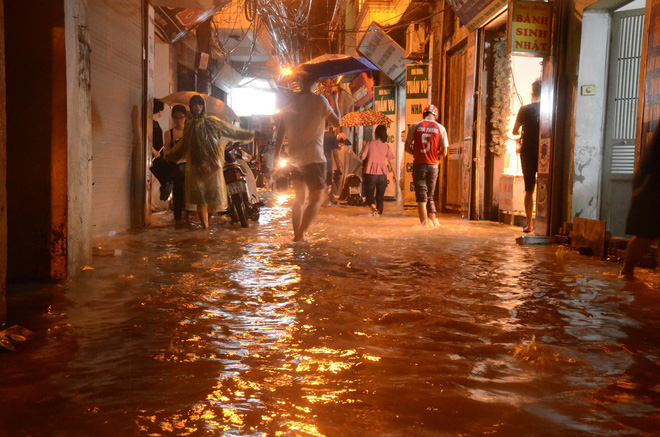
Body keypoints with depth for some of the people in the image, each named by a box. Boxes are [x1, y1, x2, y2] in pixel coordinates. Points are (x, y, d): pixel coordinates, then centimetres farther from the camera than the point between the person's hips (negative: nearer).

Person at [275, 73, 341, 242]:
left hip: (294, 158, 6)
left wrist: (276, 157, 14)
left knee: (299, 198, 17)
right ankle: (300, 235, -15)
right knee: (316, 199, -2)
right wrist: (335, 100, 15)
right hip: (313, 158, -6)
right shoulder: (319, 100, -8)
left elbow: (280, 132, 9)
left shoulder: (290, 102, 8)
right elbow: (337, 122, 1)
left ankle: (297, 235, 17)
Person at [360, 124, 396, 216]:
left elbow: (362, 157, -7)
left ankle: (372, 205, -22)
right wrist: (395, 174, 11)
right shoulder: (386, 147, -1)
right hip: (382, 174, 2)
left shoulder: (369, 144, -6)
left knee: (369, 194, 7)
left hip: (370, 174, -2)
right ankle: (378, 212, 15)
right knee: (380, 197, 16)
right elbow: (391, 162, 0)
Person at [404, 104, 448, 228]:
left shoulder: (415, 126, -1)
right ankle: (434, 221, 20)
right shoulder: (441, 128, 0)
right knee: (430, 195, 16)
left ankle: (425, 222, -10)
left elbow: (407, 148, 1)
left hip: (418, 165, -2)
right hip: (433, 165, 2)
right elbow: (444, 152, 1)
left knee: (421, 196, 1)